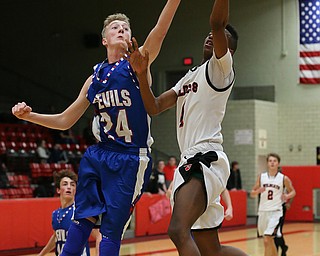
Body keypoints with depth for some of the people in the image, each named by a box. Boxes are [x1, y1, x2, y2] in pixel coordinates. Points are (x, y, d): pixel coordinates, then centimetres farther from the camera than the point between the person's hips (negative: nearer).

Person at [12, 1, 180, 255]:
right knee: (83, 217, 4)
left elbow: (159, 31, -21)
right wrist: (29, 115, 6)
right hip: (98, 155, 5)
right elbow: (65, 120, 19)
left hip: (131, 160, -5)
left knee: (111, 228, -3)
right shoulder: (94, 78, 13)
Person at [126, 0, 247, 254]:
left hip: (206, 159, -9)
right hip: (191, 162, 9)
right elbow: (154, 107, 20)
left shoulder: (221, 67, 2)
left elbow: (217, 23, -16)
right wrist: (142, 74, 6)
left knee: (178, 230, -29)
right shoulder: (188, 78, 27)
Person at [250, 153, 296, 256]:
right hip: (263, 211, 4)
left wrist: (287, 196, -12)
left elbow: (293, 192, 10)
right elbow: (252, 194, 9)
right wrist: (258, 191, -13)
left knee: (267, 240, -17)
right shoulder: (261, 177, 4)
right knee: (269, 240, 17)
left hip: (276, 212, -4)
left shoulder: (284, 178, -3)